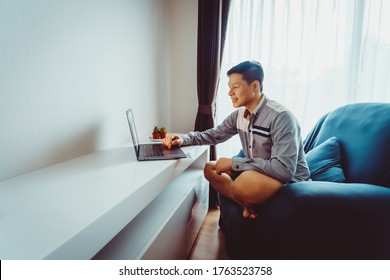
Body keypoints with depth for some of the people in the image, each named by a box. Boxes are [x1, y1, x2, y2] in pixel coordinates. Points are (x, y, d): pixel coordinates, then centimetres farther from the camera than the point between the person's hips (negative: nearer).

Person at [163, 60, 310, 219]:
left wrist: (233, 163, -26)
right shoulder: (239, 114, 0)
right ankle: (247, 204, -9)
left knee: (247, 181, -38)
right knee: (210, 169, 3)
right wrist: (184, 139, -9)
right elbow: (214, 134, 11)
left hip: (289, 180, -8)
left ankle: (249, 205, -4)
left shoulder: (280, 117, -24)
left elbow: (284, 169, -31)